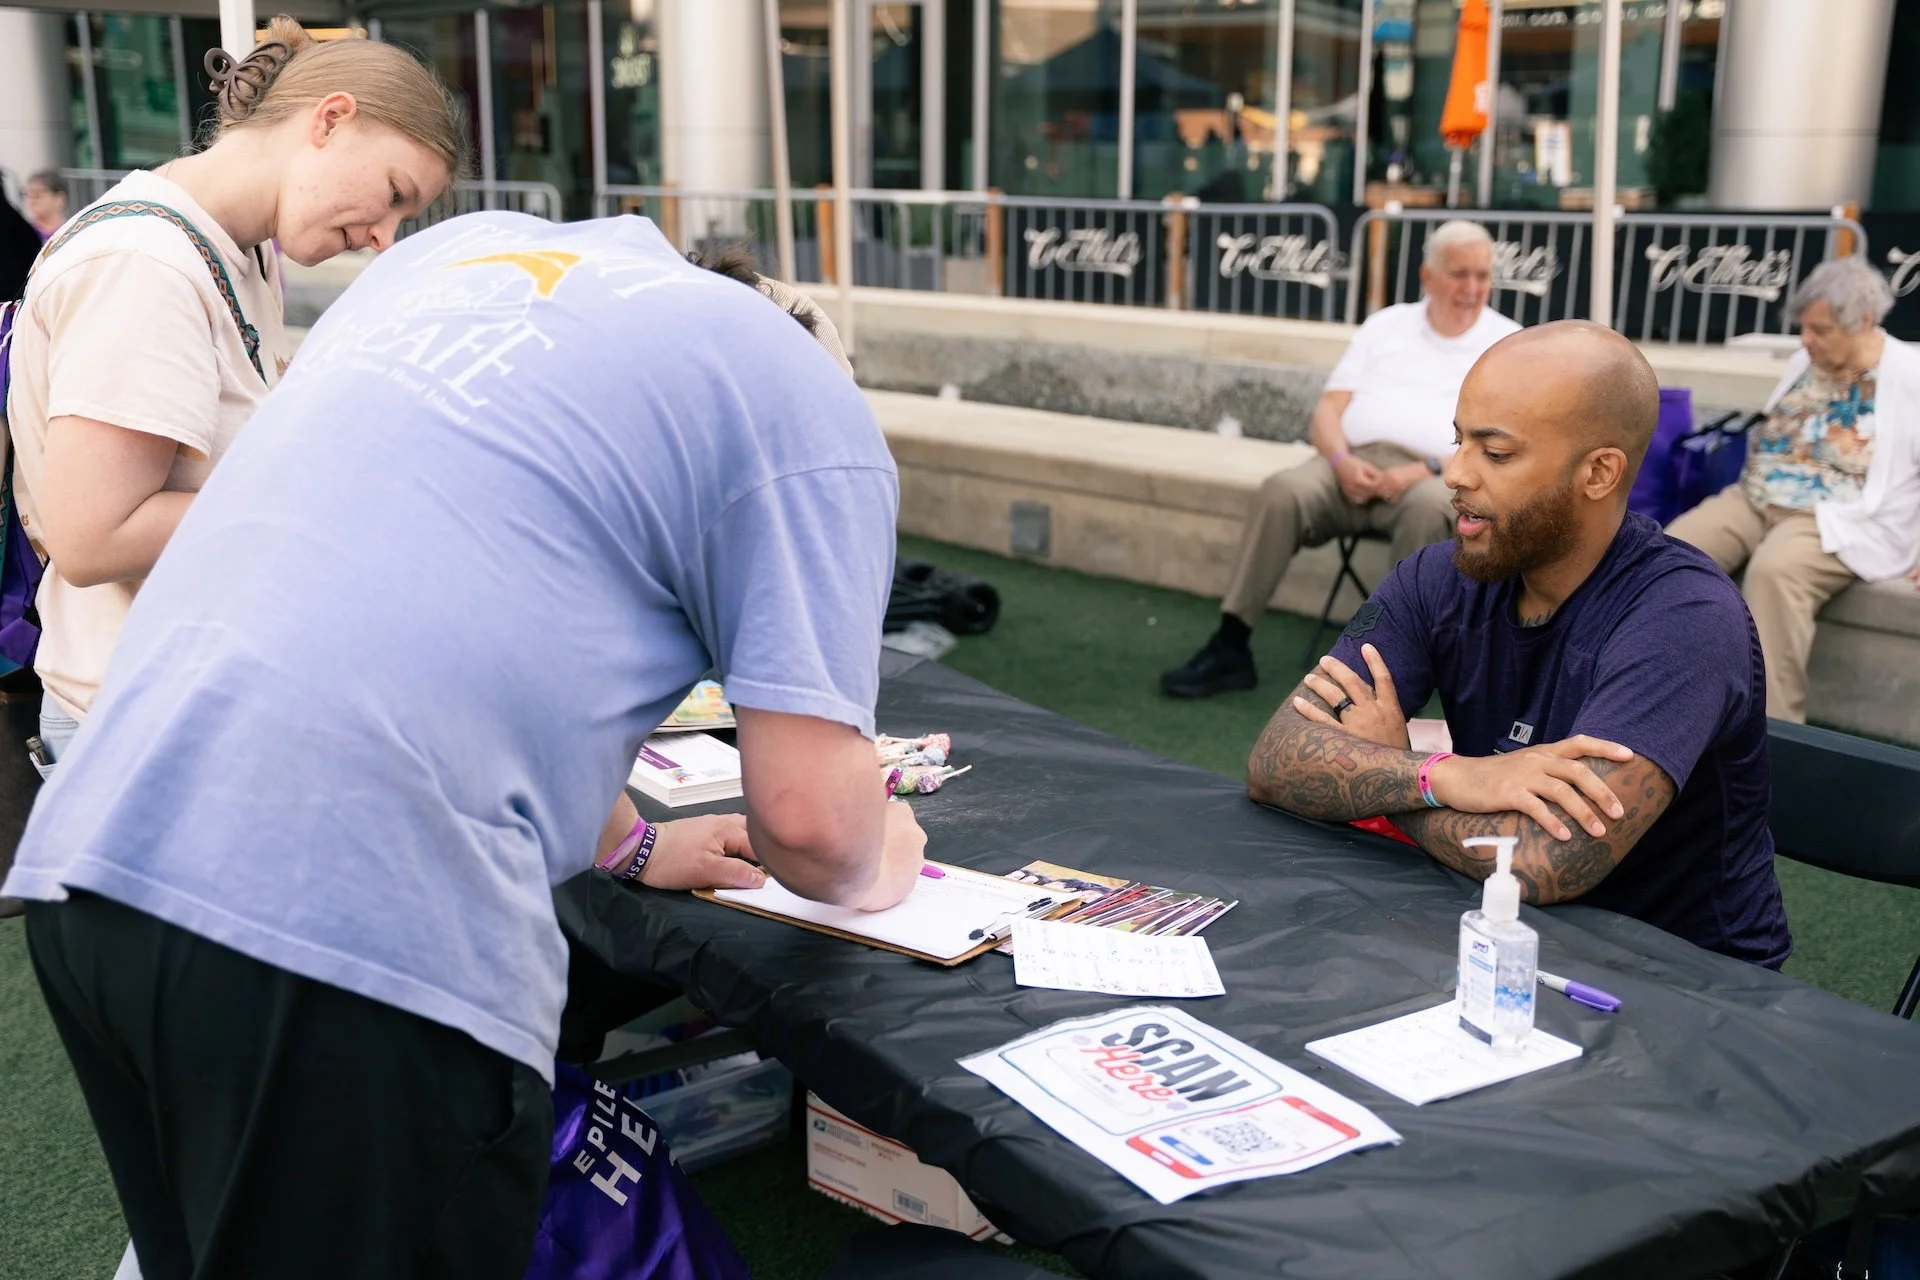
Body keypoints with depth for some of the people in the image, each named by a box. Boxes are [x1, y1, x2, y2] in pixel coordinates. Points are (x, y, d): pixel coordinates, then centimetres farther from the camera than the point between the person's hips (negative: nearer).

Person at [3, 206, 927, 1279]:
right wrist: (865, 874, 21)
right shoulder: (810, 407, 3)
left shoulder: (458, 246, 22)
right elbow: (808, 813, -3)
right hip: (365, 936, -7)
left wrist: (624, 845, 34)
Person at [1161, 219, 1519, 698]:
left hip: (1435, 478, -2)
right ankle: (1230, 648, -27)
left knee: (1428, 507, -38)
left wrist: (1424, 471, -14)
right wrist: (1342, 461, -9)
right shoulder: (1386, 325, 21)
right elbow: (1328, 411, 14)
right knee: (1283, 490, -28)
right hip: (1353, 464, 2)